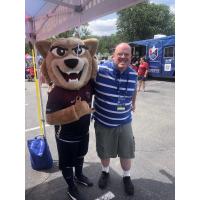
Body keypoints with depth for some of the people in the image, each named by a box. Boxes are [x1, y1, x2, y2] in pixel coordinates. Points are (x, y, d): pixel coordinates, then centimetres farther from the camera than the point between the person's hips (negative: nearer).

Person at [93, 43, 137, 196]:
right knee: (104, 152, 20)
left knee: (126, 152, 17)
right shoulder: (100, 69, -20)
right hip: (103, 122, -2)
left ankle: (127, 177, 46)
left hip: (124, 122, 3)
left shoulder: (133, 74, -5)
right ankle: (105, 172, 51)